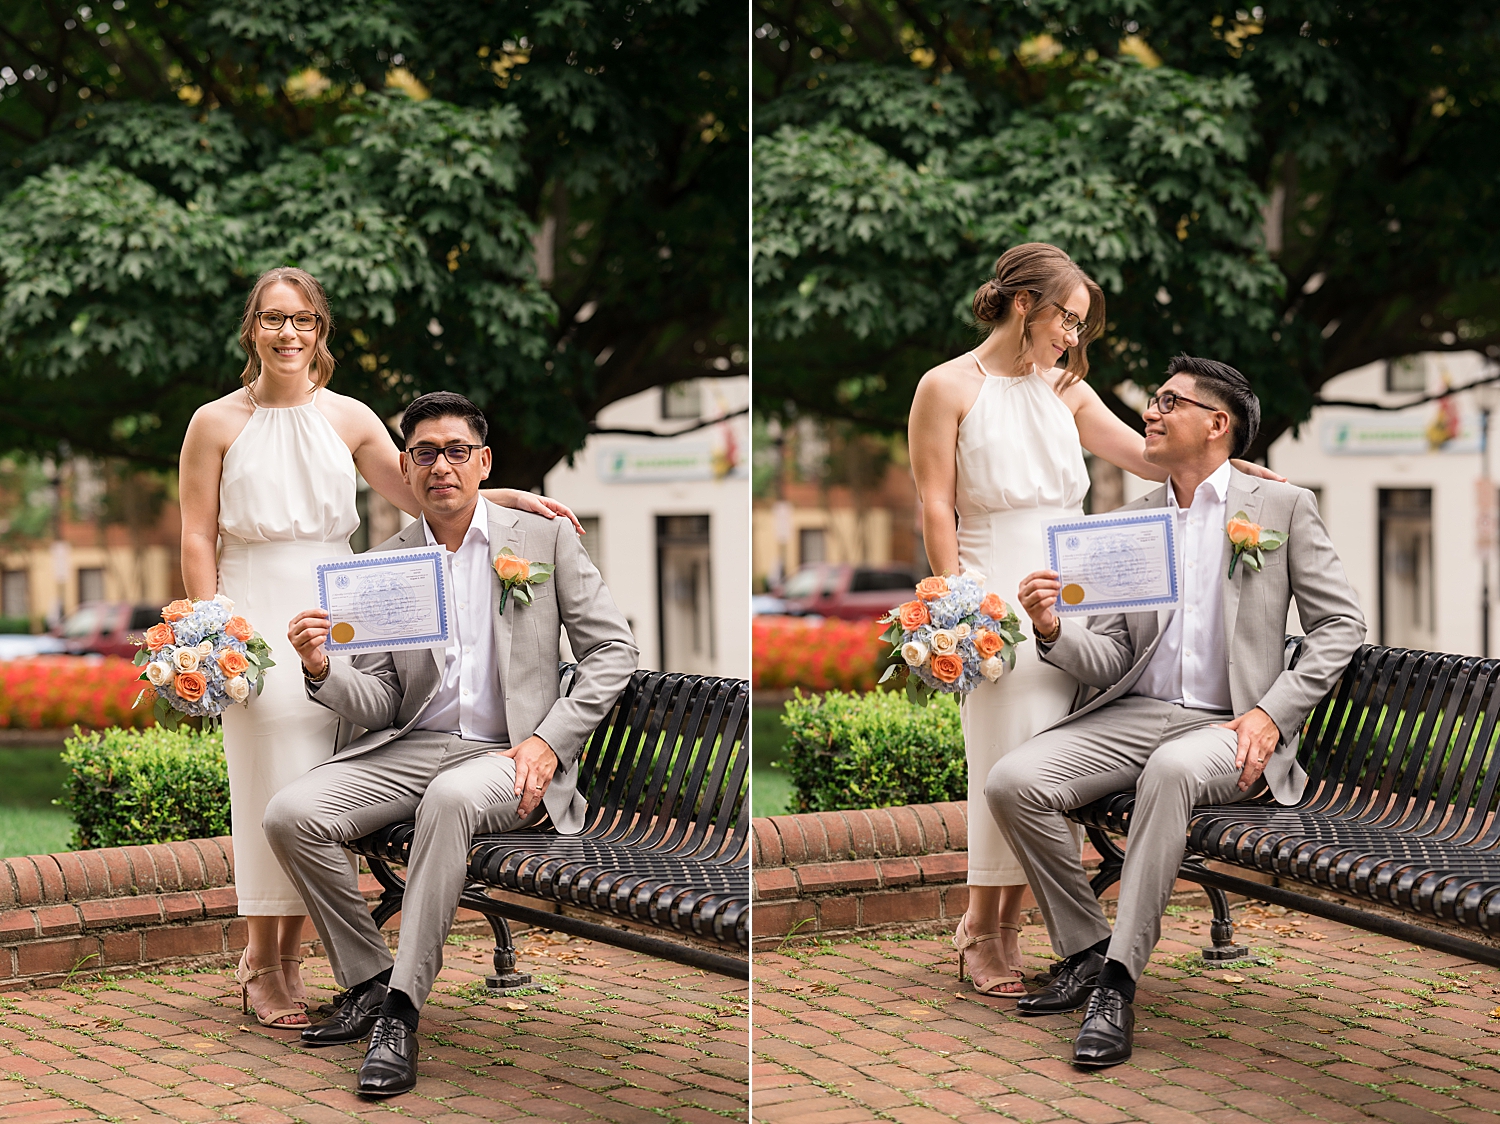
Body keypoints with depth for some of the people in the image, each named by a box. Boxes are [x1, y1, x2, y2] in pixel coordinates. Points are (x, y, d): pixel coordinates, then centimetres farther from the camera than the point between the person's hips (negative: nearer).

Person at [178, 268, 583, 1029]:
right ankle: (263, 961, 6)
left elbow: (418, 495, 7)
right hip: (255, 610, -3)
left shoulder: (348, 418, 9)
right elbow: (197, 538, 1)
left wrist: (508, 500, -6)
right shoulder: (217, 423, 2)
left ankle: (286, 953, 11)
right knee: (271, 777, -5)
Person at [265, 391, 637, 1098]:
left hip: (507, 753, -3)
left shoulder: (544, 539, 6)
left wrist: (550, 740, -10)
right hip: (411, 747, 4)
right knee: (289, 814, -20)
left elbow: (613, 649, 3)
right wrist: (323, 670, -14)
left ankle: (401, 1012, -31)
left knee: (449, 797, -38)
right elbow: (379, 701, 8)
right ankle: (368, 979, -2)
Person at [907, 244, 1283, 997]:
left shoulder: (1064, 390, 16)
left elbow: (1149, 458, 12)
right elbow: (936, 508, -5)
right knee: (1007, 757, -6)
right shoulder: (949, 388, 0)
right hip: (998, 587, -5)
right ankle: (984, 932, 7)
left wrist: (1233, 466, -3)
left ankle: (1003, 922, 11)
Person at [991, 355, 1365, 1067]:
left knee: (1171, 768, -39)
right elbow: (1111, 657, 11)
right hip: (1135, 713, 5)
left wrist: (1273, 713, -11)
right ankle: (1086, 950, -2)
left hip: (1229, 726, -4)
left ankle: (1116, 983, -34)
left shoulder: (1283, 507, 5)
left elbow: (1340, 623, 2)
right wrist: (1054, 632, -12)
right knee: (1012, 782, -20)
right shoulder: (1130, 520, 16)